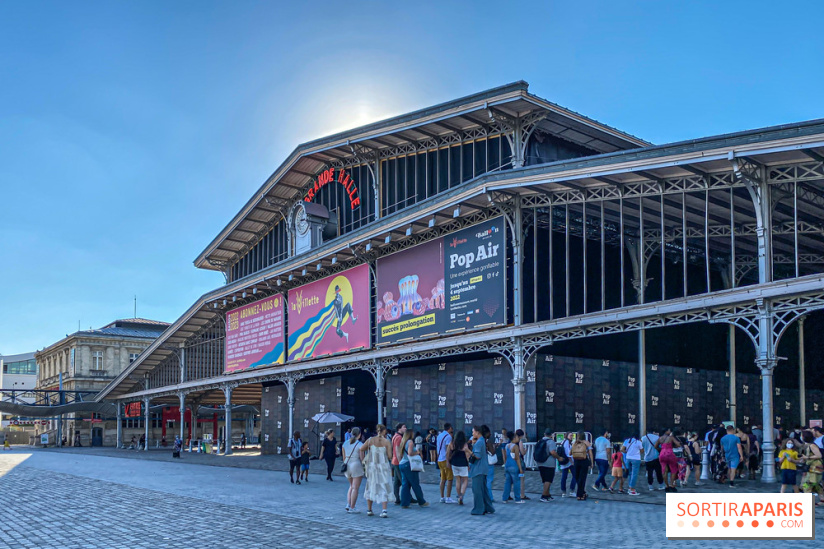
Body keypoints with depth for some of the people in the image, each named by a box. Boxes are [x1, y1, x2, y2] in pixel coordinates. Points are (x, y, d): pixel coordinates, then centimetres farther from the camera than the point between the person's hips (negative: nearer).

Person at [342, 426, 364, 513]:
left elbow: (343, 457, 11)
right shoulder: (360, 444, -10)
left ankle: (348, 504, 10)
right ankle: (352, 508, 2)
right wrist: (363, 467, 2)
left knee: (351, 486, 21)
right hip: (356, 465, -6)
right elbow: (362, 458, -10)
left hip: (347, 466, 6)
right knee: (355, 488, 1)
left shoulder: (345, 443, 6)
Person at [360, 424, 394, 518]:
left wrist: (363, 460, 7)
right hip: (384, 466, -2)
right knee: (383, 487, 4)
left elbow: (361, 449, 2)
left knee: (371, 487, 16)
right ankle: (384, 510, -5)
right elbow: (389, 455, -10)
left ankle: (369, 510, 20)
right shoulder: (387, 442, -8)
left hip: (372, 466, 2)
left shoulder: (370, 440, 0)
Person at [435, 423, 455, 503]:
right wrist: (448, 461, -21)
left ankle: (442, 498, 12)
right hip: (445, 460, -8)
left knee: (443, 479, 11)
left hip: (440, 460, 8)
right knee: (449, 479, -3)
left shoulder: (439, 435, 15)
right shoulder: (448, 436, -12)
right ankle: (448, 498, -6)